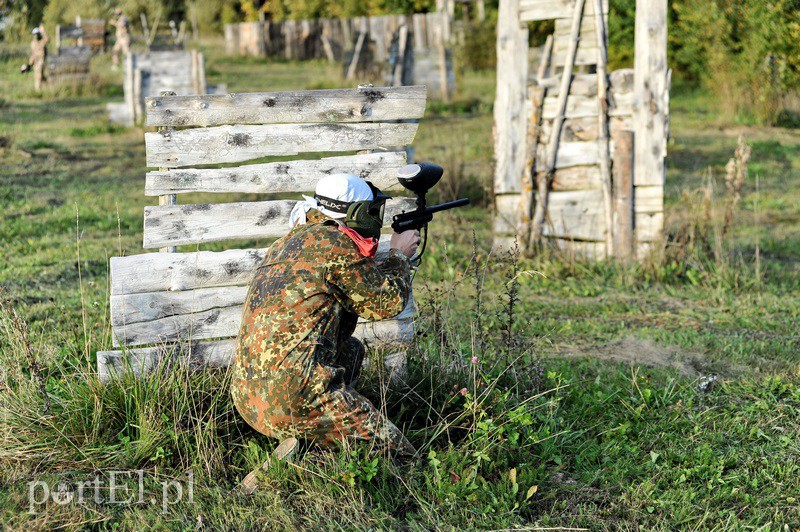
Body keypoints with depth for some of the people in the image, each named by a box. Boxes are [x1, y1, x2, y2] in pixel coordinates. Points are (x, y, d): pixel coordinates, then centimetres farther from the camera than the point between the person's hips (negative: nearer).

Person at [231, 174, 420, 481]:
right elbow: (387, 303, 3)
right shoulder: (336, 243, -8)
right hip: (293, 400, -9)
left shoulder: (286, 242, 17)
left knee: (352, 350, 30)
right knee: (401, 456, -2)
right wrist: (399, 256, 19)